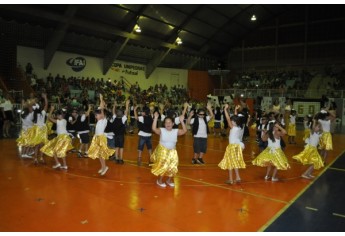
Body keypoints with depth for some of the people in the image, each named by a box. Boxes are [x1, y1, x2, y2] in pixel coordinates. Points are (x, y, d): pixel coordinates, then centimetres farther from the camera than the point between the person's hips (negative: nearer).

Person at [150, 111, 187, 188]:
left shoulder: (176, 131, -5)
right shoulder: (161, 130, -12)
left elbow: (184, 131, -17)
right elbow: (154, 129, -28)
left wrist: (181, 121, -25)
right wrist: (155, 118, -34)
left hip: (172, 152, 4)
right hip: (162, 151, -3)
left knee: (172, 167, 9)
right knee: (162, 166, 0)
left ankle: (169, 180, 32)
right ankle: (159, 180, 24)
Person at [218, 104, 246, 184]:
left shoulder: (233, 128, -16)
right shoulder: (240, 128, 2)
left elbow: (228, 119, -17)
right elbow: (236, 118, 16)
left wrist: (225, 109, -12)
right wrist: (236, 110, 23)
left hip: (233, 146, -7)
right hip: (237, 146, 7)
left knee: (230, 162, 2)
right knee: (235, 162, 17)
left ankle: (231, 179, 7)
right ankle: (238, 177, 15)